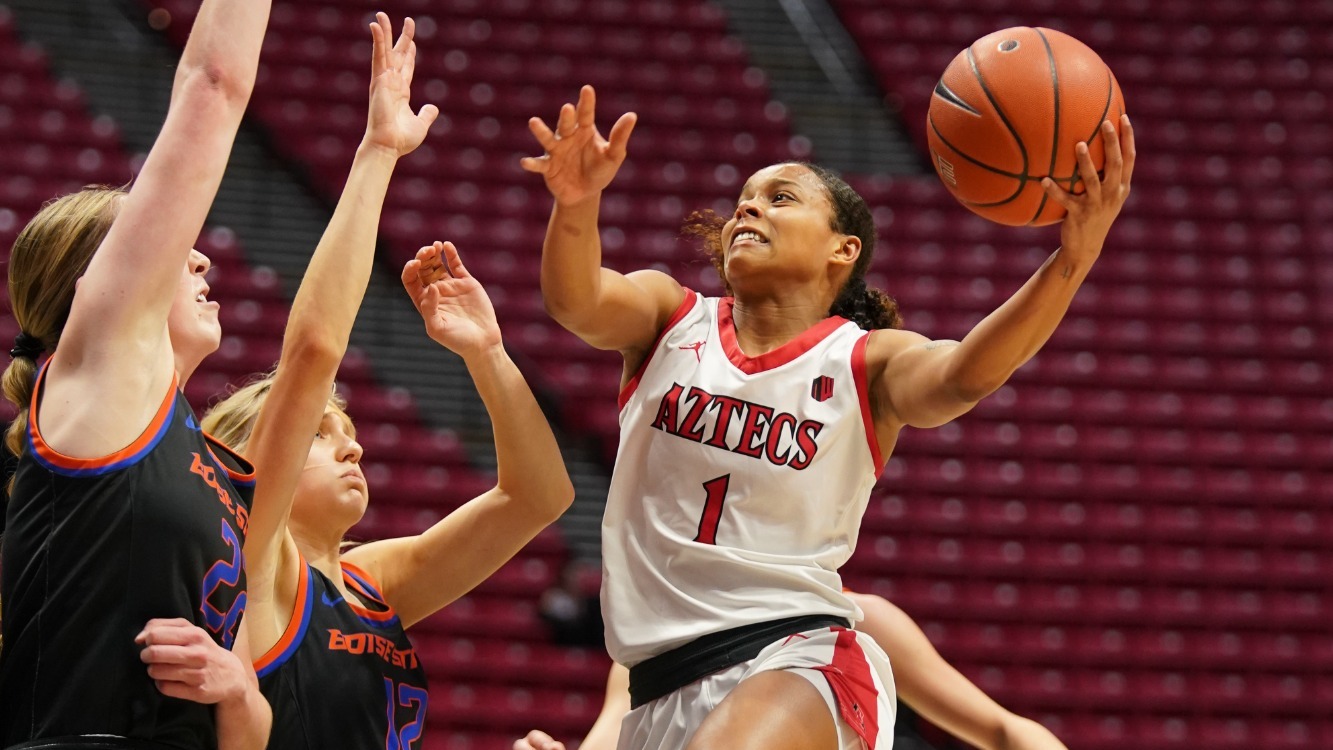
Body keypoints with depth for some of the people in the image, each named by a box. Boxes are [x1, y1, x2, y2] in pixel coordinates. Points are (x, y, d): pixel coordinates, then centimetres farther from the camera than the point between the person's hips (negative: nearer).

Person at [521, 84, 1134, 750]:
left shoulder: (865, 362, 2)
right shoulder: (672, 318, 10)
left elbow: (964, 375, -19)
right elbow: (576, 302, -12)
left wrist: (1074, 258, -37)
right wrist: (577, 204, -35)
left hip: (797, 656, -4)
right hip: (663, 688, 4)